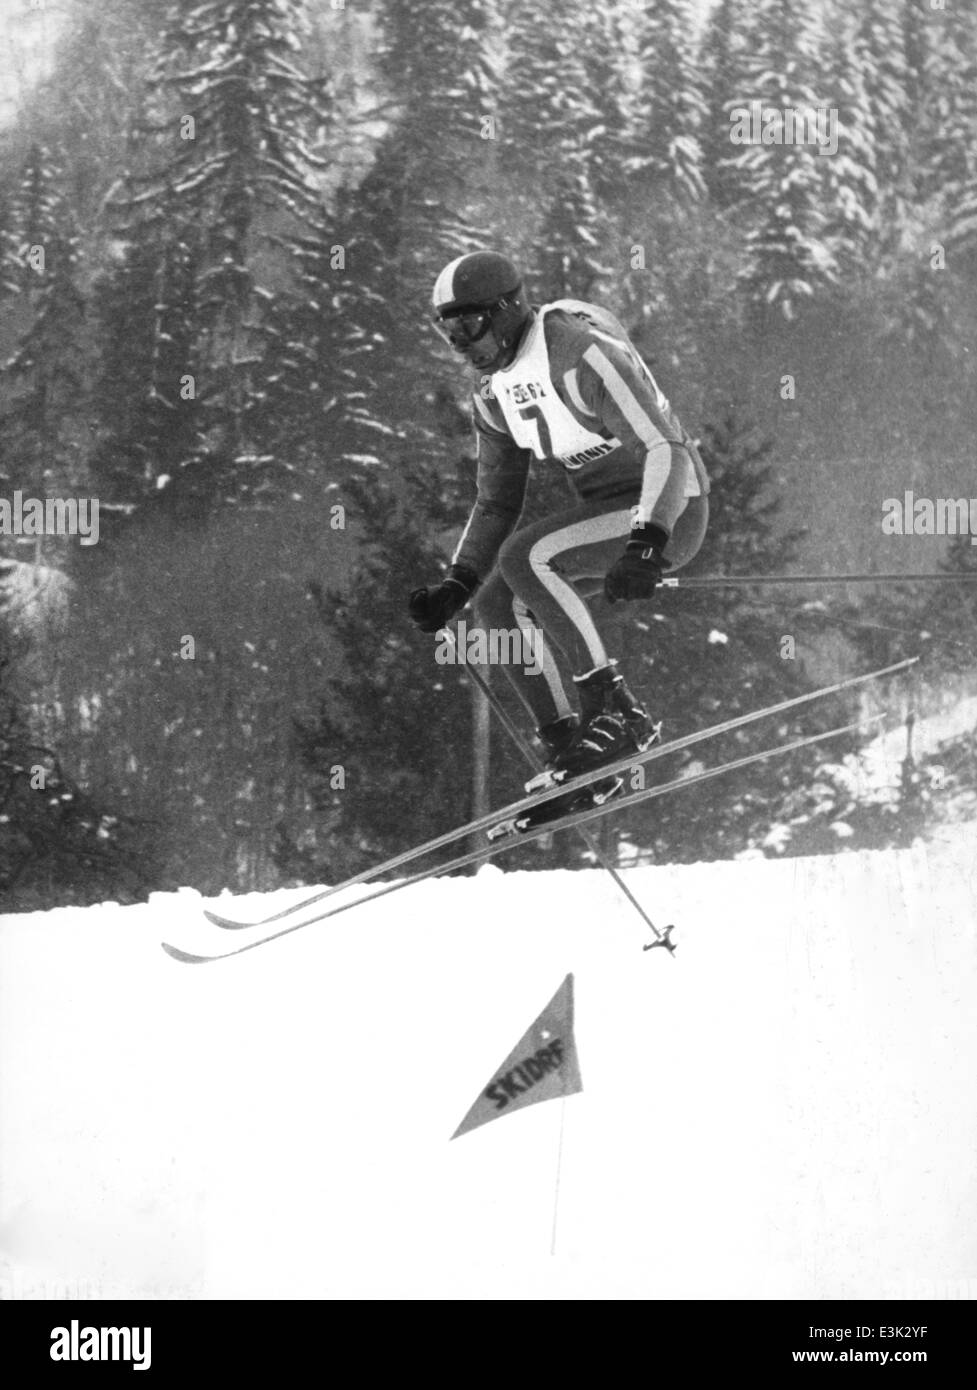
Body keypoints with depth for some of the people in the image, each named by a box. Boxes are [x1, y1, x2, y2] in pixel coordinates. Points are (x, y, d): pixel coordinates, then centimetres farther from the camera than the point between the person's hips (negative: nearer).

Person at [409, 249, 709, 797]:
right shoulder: (494, 395, 6)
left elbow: (666, 451, -28)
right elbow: (497, 504, 15)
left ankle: (619, 713, -20)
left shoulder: (584, 355, -22)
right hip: (607, 512, 9)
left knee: (524, 559, -26)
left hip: (668, 510, -9)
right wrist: (455, 587, 2)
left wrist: (644, 547, -41)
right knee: (497, 602, -5)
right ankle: (567, 752, 1)